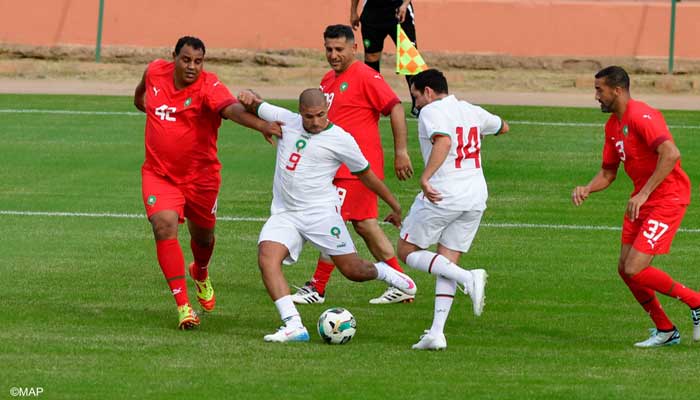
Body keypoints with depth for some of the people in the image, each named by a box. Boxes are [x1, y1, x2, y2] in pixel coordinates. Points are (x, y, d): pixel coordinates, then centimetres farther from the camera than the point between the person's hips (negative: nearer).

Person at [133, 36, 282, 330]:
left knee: (202, 236, 17)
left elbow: (231, 108, -43)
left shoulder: (208, 87, -22)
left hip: (201, 176, -1)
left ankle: (201, 274, 56)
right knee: (164, 227, -21)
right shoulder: (155, 72, -8)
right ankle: (183, 306, -17)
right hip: (159, 174, 1)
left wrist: (260, 124, -60)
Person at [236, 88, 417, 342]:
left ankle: (385, 272, 36)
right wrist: (249, 98, -6)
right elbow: (255, 107, 19)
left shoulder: (341, 140, -6)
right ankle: (293, 325, -28)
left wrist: (395, 207, 14)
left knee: (354, 271, -1)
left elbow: (366, 175, 6)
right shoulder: (286, 121, 4)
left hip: (321, 213, -3)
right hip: (284, 214, 3)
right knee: (267, 259, -23)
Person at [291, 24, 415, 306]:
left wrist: (400, 153, -18)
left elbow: (396, 109, -15)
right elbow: (323, 119, 28)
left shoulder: (365, 77, -12)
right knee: (364, 225, 10)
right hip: (336, 166, 9)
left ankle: (317, 289, 0)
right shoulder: (328, 79, 15)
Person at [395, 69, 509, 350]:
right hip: (476, 197, 7)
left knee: (406, 252, 8)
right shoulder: (472, 111, 14)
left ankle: (468, 278, -13)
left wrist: (425, 178, -30)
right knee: (447, 262, 11)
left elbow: (443, 141, -28)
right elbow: (503, 127, 33)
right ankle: (437, 333, 1)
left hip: (441, 197, -7)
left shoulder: (431, 112, -8)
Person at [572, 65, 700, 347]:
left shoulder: (641, 117, -19)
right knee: (625, 269, 8)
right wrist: (587, 189, -2)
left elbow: (671, 154, -32)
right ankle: (665, 331, 20)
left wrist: (644, 193, -32)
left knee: (635, 270, -16)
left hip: (667, 199, -10)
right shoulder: (613, 125, 11)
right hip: (643, 200, 10)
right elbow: (608, 172, 19)